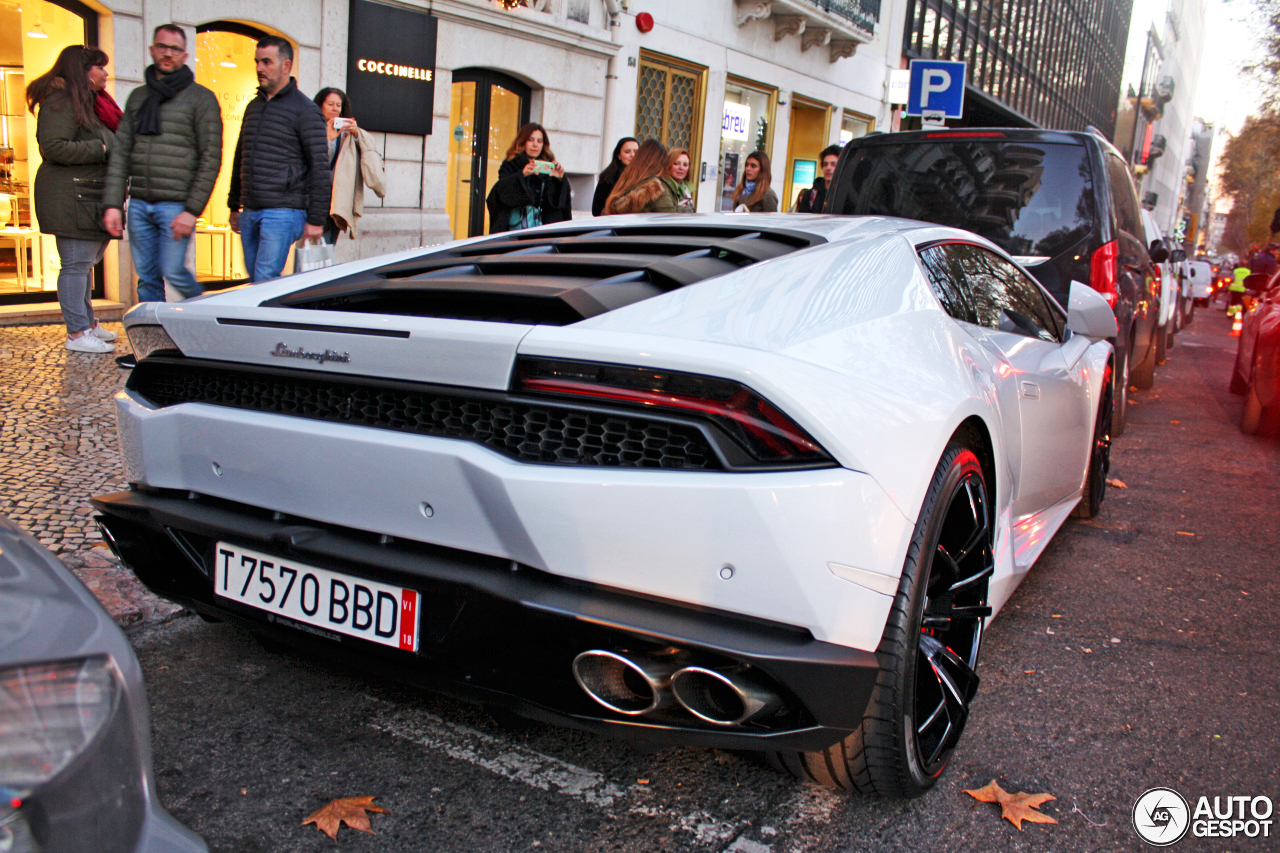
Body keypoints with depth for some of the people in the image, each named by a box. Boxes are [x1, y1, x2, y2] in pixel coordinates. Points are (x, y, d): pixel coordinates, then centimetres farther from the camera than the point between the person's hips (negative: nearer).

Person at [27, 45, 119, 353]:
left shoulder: (89, 102, 22)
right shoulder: (60, 102, -10)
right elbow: (54, 147, -20)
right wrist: (101, 149, -18)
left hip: (90, 197, 10)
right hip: (71, 197, -10)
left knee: (85, 263, 16)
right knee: (76, 264, -8)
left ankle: (87, 323, 25)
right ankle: (77, 333, -4)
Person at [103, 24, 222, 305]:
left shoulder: (200, 98, 1)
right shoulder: (137, 97, 16)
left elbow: (211, 158, -5)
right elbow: (121, 152, 12)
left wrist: (192, 210, -12)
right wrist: (113, 204, 2)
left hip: (176, 205, -5)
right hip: (139, 204, 5)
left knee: (173, 271, -7)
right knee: (147, 277, 6)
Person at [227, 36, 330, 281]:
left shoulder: (304, 110, -5)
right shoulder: (253, 107, 18)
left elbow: (320, 167, -9)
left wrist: (316, 219, -13)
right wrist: (234, 206, 23)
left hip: (283, 212, -7)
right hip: (250, 212, 8)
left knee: (265, 281, -14)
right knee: (254, 280, 9)